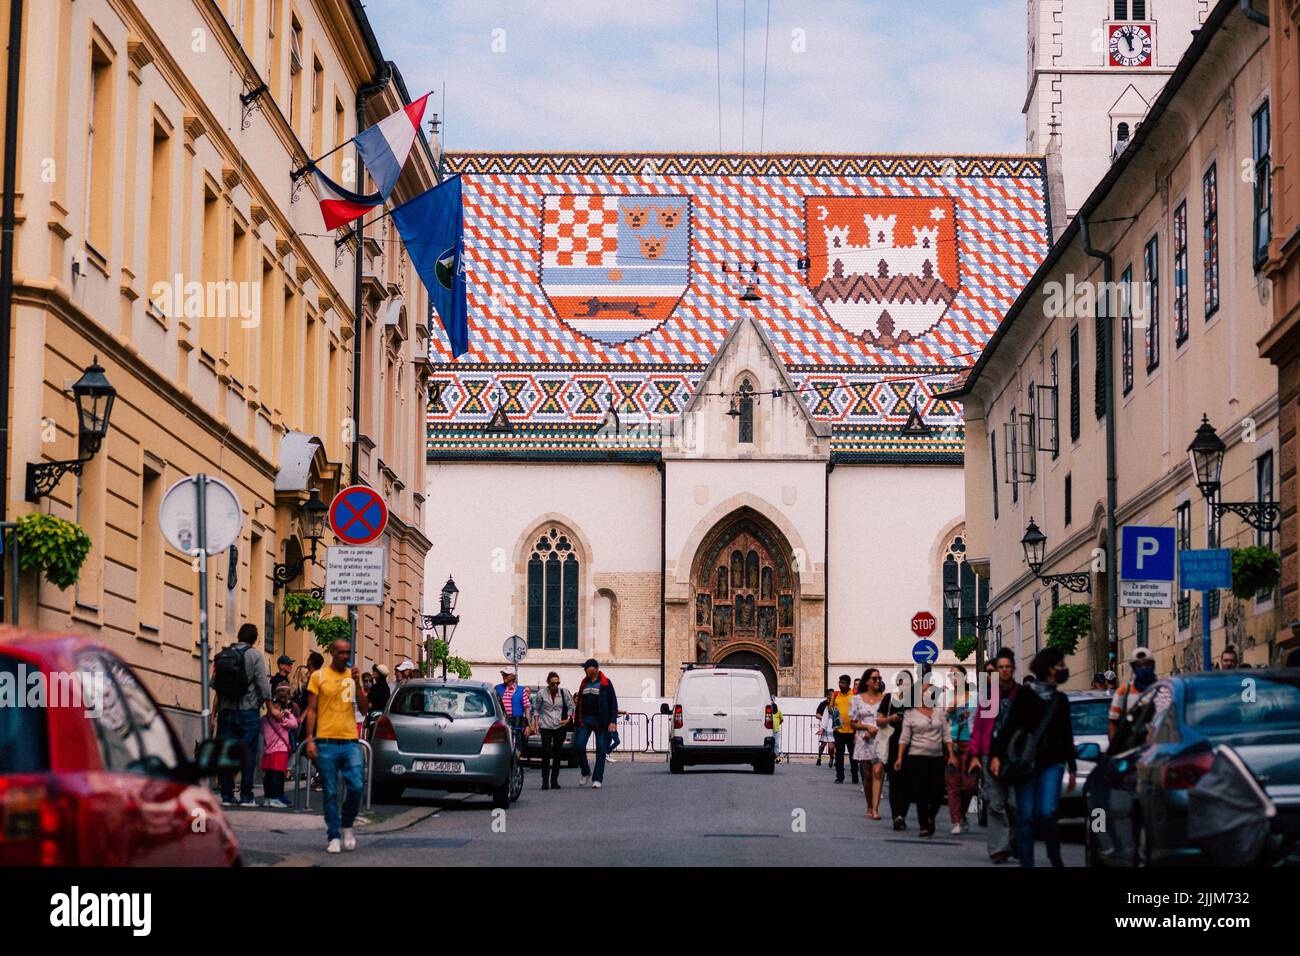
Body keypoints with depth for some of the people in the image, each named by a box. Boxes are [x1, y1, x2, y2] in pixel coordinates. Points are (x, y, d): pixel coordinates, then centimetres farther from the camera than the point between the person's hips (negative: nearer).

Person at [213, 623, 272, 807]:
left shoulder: (222, 655, 5)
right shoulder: (254, 655, -5)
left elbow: (214, 683, 1)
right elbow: (263, 684, -9)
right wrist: (268, 702, 8)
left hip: (226, 711, 3)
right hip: (248, 711, -3)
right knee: (248, 754, 1)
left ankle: (227, 795, 6)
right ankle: (246, 796, 0)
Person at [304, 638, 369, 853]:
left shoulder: (354, 675, 12)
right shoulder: (319, 676, 3)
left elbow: (364, 708, 7)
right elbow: (311, 710, 3)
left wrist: (357, 682, -4)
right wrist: (310, 740, -4)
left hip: (351, 741, 2)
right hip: (326, 742, -2)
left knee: (356, 787, -8)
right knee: (330, 793, 1)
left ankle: (347, 826, 15)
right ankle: (333, 836, 9)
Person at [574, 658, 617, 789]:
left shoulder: (605, 684, -2)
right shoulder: (584, 683, 14)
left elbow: (613, 703, -4)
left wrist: (612, 721, -12)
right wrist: (577, 721, 16)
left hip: (600, 721, -4)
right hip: (585, 720, 4)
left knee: (601, 750, -1)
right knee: (579, 745, -7)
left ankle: (597, 779, 4)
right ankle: (586, 773, 12)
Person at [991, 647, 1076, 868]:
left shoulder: (1061, 700, 15)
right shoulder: (1026, 694, 3)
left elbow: (1067, 736, 21)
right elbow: (1009, 726, -3)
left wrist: (1072, 769, 21)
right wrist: (997, 755, -12)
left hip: (1052, 762, 2)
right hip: (1025, 762, -2)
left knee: (1046, 813, -13)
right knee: (1026, 816, -3)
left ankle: (1055, 857, 8)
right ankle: (1026, 862, 4)